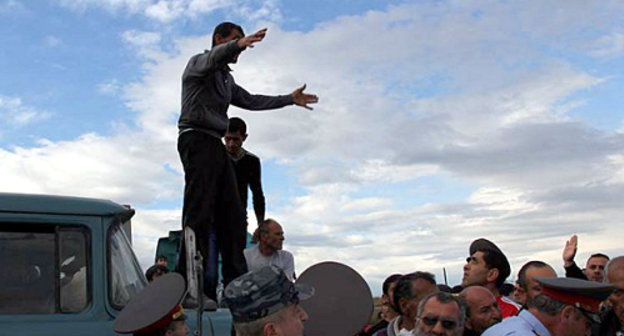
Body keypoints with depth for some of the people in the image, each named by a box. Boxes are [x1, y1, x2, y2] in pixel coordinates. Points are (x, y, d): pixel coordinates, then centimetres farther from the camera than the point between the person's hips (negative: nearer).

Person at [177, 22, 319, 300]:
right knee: (199, 213, -18)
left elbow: (250, 100, 35)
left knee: (233, 215, 2)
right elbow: (214, 57, -19)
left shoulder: (225, 79, 30)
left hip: (215, 145, 9)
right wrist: (238, 44, -40)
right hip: (196, 139, -9)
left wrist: (289, 99, 37)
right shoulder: (198, 63, 4)